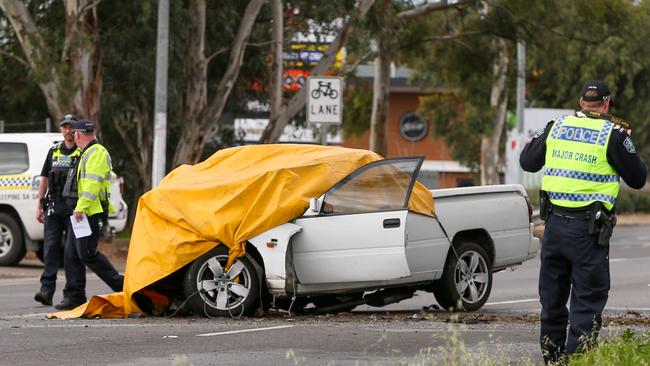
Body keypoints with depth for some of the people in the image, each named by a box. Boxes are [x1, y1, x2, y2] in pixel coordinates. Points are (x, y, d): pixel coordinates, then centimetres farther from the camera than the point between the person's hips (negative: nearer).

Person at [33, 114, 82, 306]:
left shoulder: (83, 153, 0)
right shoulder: (54, 152, 16)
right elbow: (44, 179, 20)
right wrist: (39, 205, 14)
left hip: (74, 208, -4)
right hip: (54, 207, 4)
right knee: (50, 248, -4)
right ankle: (47, 290, -8)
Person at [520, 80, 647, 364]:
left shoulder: (556, 127, 4)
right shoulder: (613, 134, -7)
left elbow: (527, 162, 15)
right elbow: (637, 179, 2)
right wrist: (626, 143, 16)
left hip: (554, 224, 4)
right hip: (588, 230, -4)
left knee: (552, 297, 16)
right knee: (588, 301, 0)